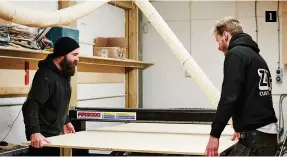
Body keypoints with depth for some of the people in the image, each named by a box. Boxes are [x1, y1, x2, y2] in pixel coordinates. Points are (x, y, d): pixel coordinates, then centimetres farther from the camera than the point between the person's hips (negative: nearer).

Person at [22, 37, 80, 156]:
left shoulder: (64, 73, 8)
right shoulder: (46, 76, -21)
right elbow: (31, 106, -31)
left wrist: (65, 121, 23)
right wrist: (34, 132, -43)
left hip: (56, 134, 9)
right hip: (43, 137, -9)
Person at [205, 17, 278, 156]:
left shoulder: (235, 54, -9)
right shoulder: (257, 56, 19)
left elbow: (229, 98, -19)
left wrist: (214, 134, -14)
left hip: (254, 137, -9)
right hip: (268, 133, 9)